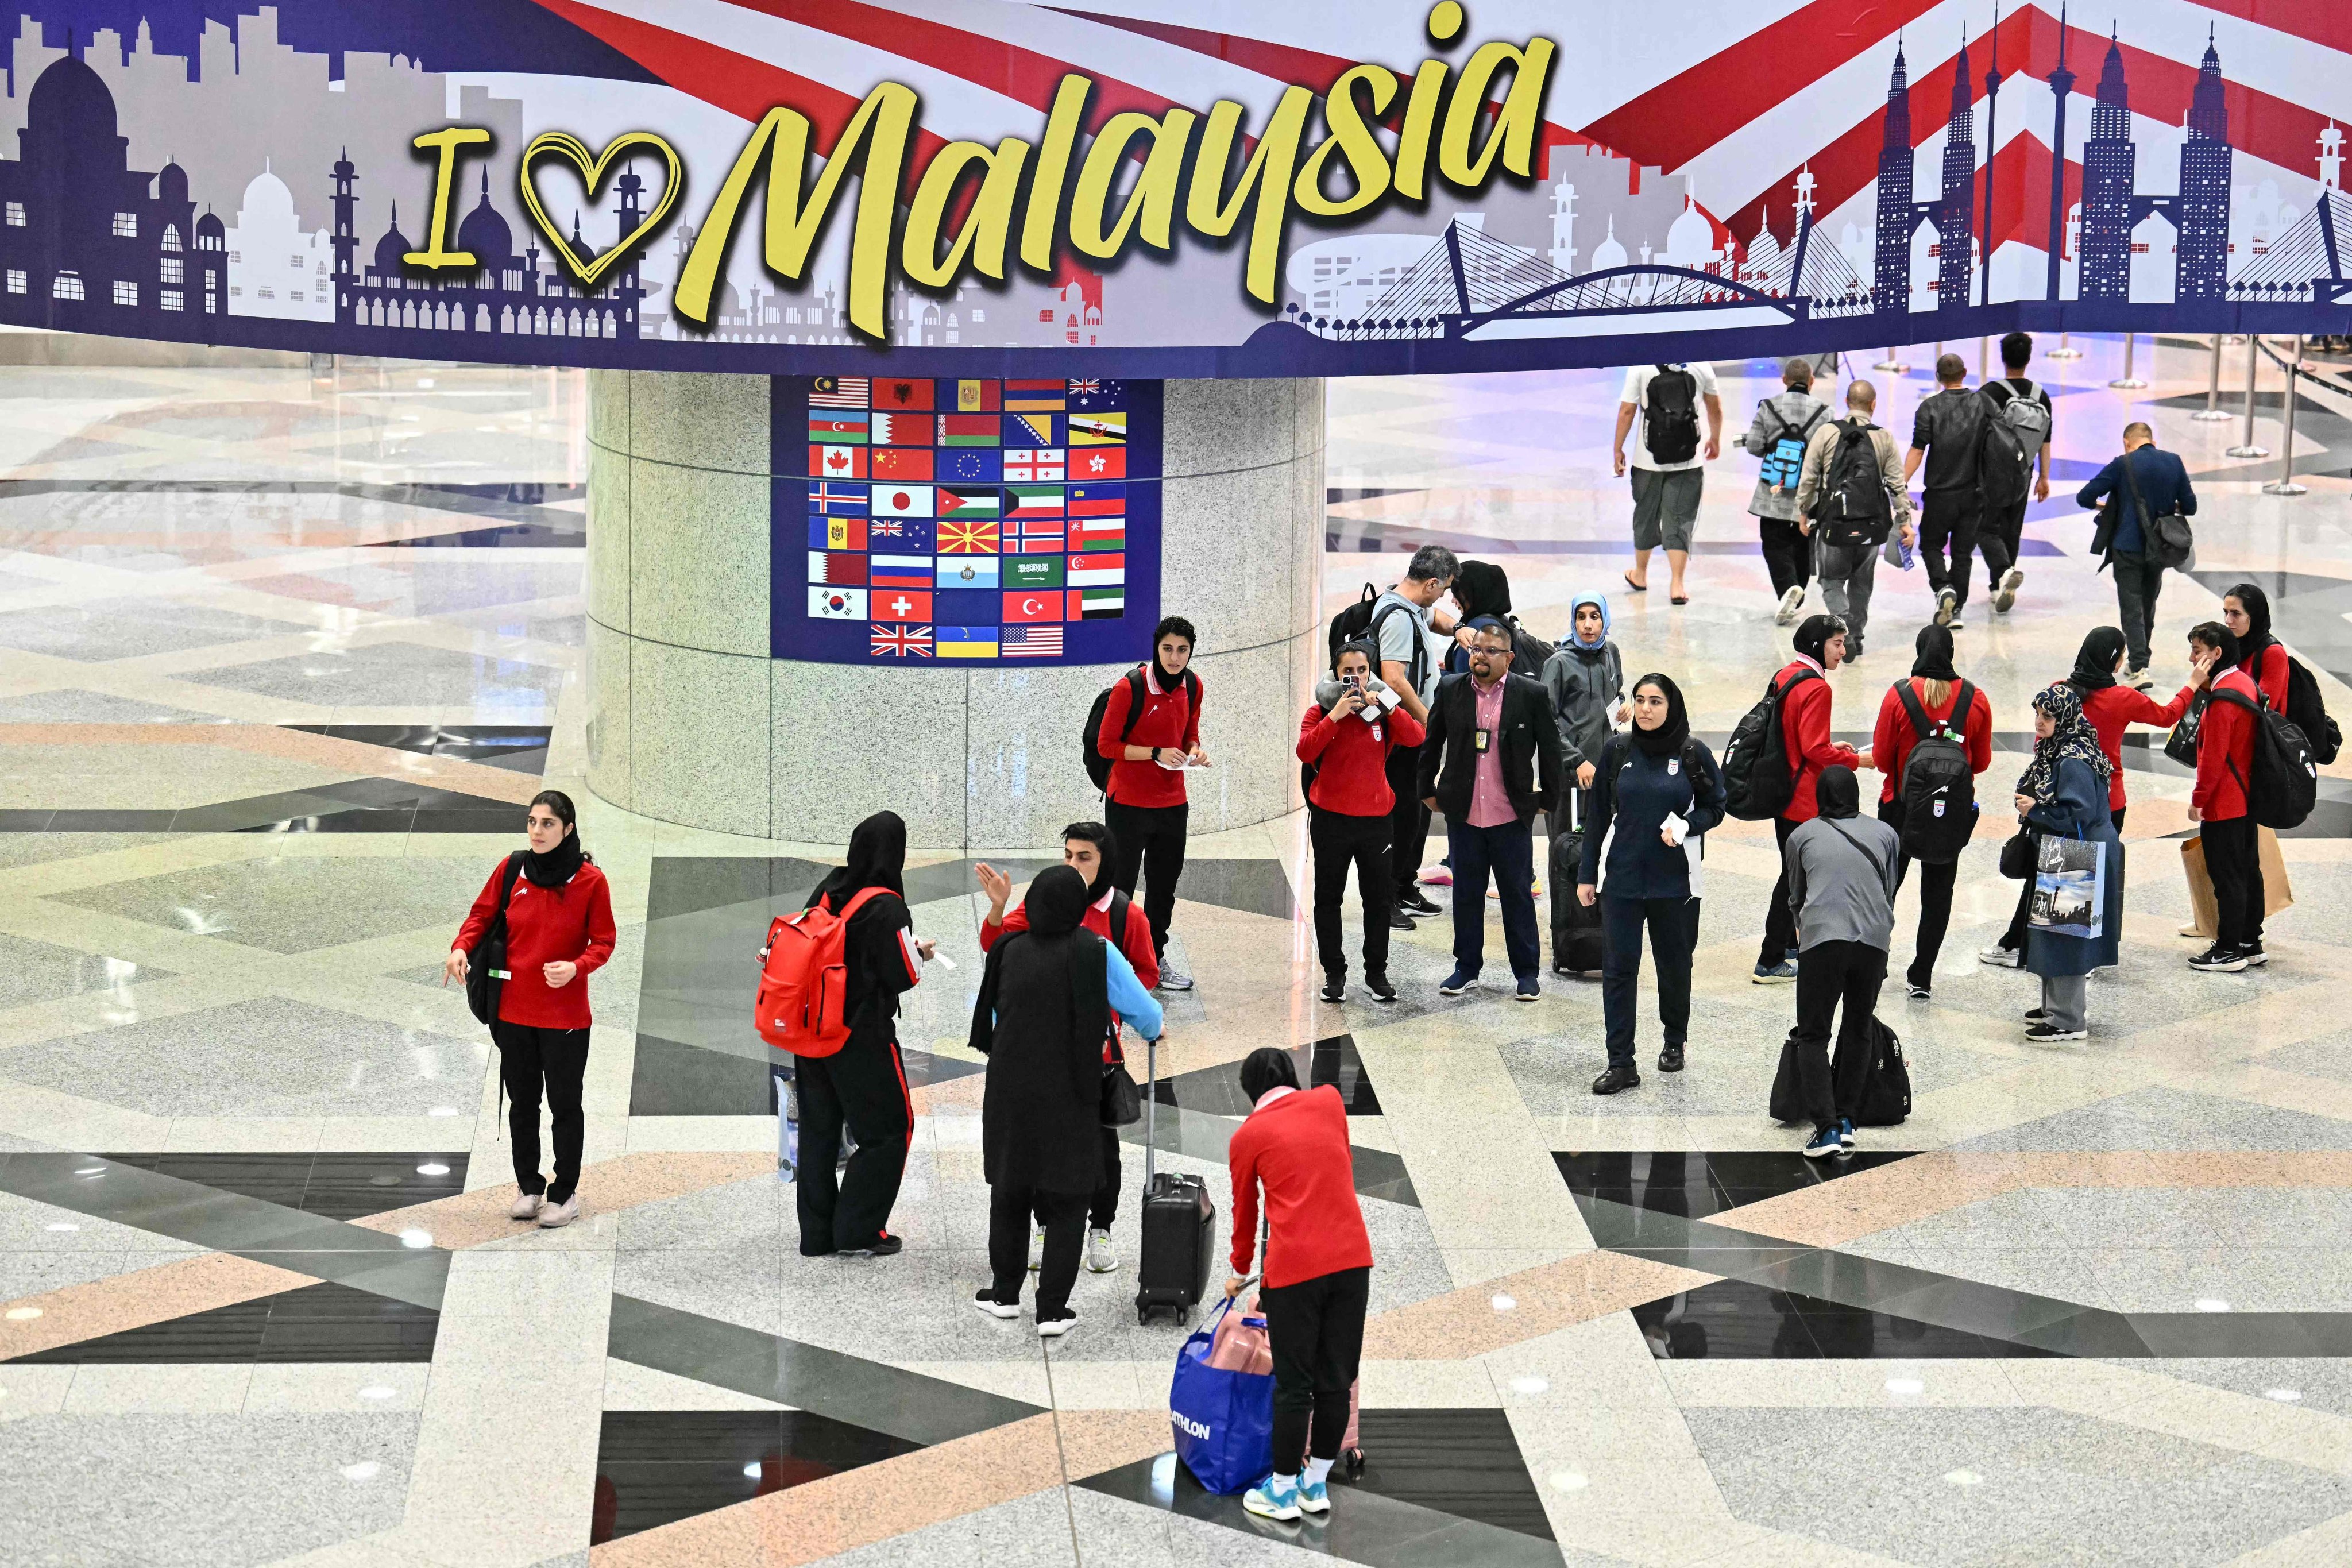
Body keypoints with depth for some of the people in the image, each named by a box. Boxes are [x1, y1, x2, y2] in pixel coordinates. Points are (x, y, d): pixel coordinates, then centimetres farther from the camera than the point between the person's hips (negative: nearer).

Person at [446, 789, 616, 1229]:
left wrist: (576, 967, -26)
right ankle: (529, 1186, 27)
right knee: (522, 1101, 13)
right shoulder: (512, 869, -3)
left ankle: (565, 1193, 18)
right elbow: (482, 913, 7)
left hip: (565, 1016, -3)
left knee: (564, 1103, 6)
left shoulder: (590, 880, -11)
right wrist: (462, 947, -12)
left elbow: (603, 942, -6)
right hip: (514, 1009, 3)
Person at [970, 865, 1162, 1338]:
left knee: (1009, 1194, 19)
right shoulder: (1096, 954, -12)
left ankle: (1005, 1293, 28)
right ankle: (1052, 1311, 7)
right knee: (1065, 1203, 8)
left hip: (1010, 1098, 3)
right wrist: (1153, 1029, 15)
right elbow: (1144, 1012, -9)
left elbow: (986, 1014, 9)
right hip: (1069, 1101, -3)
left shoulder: (1008, 951, -2)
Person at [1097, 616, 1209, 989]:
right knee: (1120, 887, 0)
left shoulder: (1192, 686, 1)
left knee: (1165, 886, 16)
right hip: (1129, 804, -6)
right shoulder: (1130, 689, -18)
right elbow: (1107, 745, -15)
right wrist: (1156, 754, -24)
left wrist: (1194, 751, -6)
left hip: (1172, 803, 6)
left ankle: (1155, 959, 29)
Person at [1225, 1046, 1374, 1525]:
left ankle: (1282, 1492, 17)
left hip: (1296, 1266, -3)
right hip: (1351, 1256, 3)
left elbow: (1245, 1211, 16)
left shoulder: (1248, 1135, 4)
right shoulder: (1330, 1101, 12)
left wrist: (1240, 1273, 32)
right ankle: (1316, 1485, 25)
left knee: (1294, 1383, 6)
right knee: (1335, 1378, 13)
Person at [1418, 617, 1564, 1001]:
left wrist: (1548, 798, 5)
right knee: (1466, 895, 11)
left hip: (1511, 817, -2)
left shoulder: (1531, 695, -4)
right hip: (1463, 815, 2)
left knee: (1519, 896, 6)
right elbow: (1431, 743, 12)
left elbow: (1550, 748, 4)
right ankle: (1467, 968, 23)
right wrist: (1427, 790, 13)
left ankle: (1527, 972, 16)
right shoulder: (1450, 690, 2)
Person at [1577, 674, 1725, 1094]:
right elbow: (1599, 815, 6)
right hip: (1622, 878, 1)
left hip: (1675, 881, -1)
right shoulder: (1618, 750, 1)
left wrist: (1684, 826, -17)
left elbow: (1714, 808, 4)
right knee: (1618, 968, -3)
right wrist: (1588, 874, 6)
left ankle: (1674, 1042, 35)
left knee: (1674, 965, 13)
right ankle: (1621, 1063, 0)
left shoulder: (1693, 754, -4)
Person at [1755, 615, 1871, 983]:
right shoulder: (1815, 688, -19)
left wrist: (1831, 747, 15)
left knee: (1795, 871, 22)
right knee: (1795, 878, -2)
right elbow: (1815, 750, -23)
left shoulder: (1786, 676, 9)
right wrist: (1856, 760, -11)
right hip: (1804, 800, -10)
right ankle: (1770, 963, 0)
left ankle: (1791, 943, 35)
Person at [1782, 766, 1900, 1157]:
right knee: (1859, 1031, 20)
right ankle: (1846, 1121, 15)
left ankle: (1826, 1129, -9)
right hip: (1875, 938, 2)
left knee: (1813, 1036, 5)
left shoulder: (1801, 836, 18)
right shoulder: (1885, 834, 20)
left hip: (1823, 938, -2)